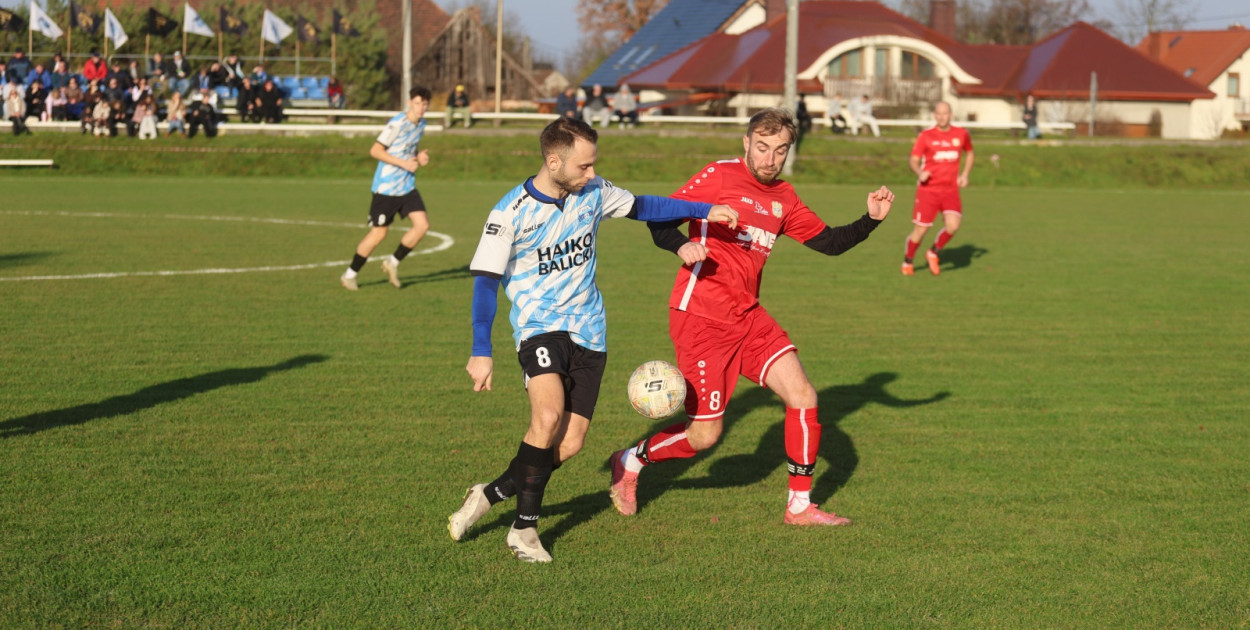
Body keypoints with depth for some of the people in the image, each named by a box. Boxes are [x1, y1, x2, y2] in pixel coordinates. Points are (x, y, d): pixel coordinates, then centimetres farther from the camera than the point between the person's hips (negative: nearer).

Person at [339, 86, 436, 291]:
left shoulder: (421, 123, 7)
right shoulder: (397, 124, -18)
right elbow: (375, 151, -19)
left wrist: (419, 156, 2)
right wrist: (404, 163, -22)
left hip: (407, 186, 7)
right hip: (386, 187, -7)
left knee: (422, 225, -6)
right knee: (378, 233, -3)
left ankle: (393, 263, 14)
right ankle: (349, 275, 14)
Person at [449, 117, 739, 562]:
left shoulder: (594, 193, 1)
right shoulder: (511, 212, -12)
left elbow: (643, 207, 19)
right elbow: (486, 281, -11)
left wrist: (704, 211, 14)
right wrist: (480, 352, -18)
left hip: (588, 332, 5)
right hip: (539, 325, -5)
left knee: (570, 443, -5)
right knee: (548, 417, -28)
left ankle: (490, 494, 15)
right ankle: (525, 528, -12)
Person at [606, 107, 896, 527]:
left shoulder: (783, 198, 12)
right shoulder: (720, 176, -8)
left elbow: (828, 242, 16)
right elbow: (659, 220, -9)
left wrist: (871, 219, 0)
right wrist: (682, 246, -30)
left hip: (748, 316, 7)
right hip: (701, 316, -7)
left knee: (803, 398, -2)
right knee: (705, 435, -5)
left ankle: (800, 506, 11)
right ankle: (630, 462, 21)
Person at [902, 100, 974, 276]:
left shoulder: (961, 134, 4)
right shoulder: (926, 135, -4)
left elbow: (969, 153, 23)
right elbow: (913, 160, -1)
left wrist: (965, 174, 9)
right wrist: (919, 172, -23)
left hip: (950, 189, 2)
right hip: (928, 188, -2)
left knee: (953, 225, -18)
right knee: (920, 229, -3)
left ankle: (934, 253, 10)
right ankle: (907, 262, 23)